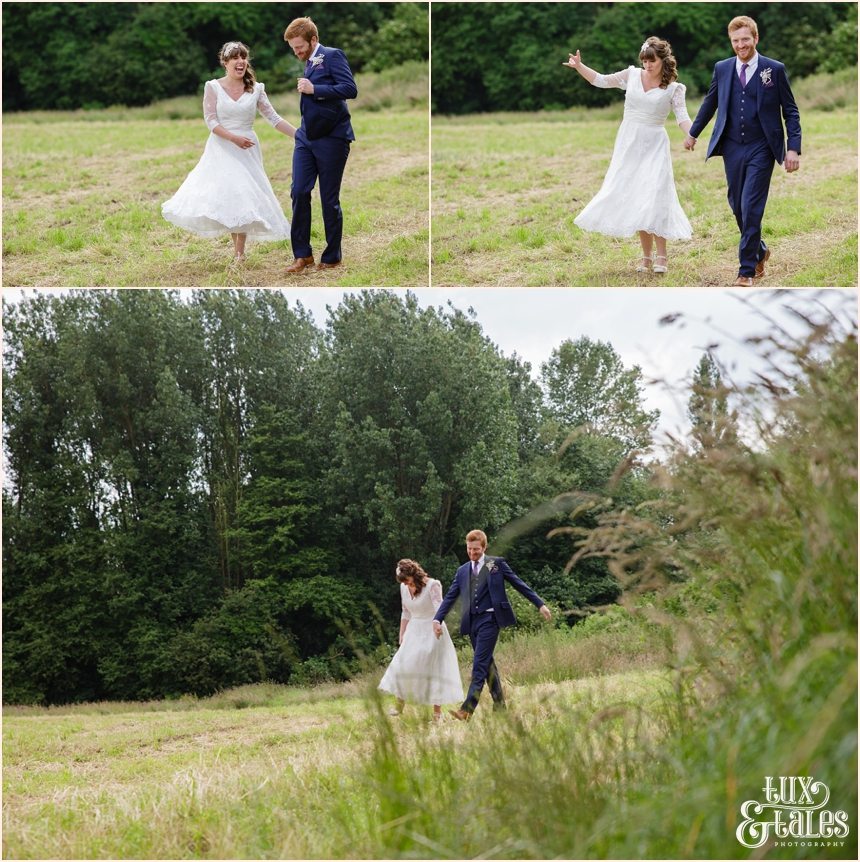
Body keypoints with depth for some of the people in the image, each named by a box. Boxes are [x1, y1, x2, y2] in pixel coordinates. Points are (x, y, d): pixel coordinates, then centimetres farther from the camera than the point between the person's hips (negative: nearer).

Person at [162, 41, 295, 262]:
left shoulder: (256, 89, 4)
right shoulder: (213, 87, -1)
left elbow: (273, 118, 2)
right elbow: (211, 121, -6)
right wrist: (234, 138, -20)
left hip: (247, 149, 1)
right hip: (222, 150, -1)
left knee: (244, 197, -2)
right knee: (226, 194, -7)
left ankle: (240, 251, 4)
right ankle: (237, 247, 6)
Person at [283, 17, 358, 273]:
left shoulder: (333, 56, -9)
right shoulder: (309, 64, 14)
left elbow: (350, 89, -21)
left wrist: (314, 89, -22)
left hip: (331, 139, -7)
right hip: (306, 137, 7)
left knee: (329, 199, 0)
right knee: (299, 192, -2)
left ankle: (332, 257, 13)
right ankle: (302, 254, 5)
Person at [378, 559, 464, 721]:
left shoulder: (432, 585, -15)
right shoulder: (404, 588, 3)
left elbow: (439, 607, -29)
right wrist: (401, 636, 17)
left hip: (431, 632, -6)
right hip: (413, 633, 6)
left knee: (433, 668, -5)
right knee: (403, 665, -1)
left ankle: (437, 711, -1)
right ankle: (399, 706, 9)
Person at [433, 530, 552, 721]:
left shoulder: (496, 564, 2)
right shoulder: (462, 571, 15)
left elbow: (519, 584, 5)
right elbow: (450, 597, 14)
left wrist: (540, 604, 4)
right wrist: (437, 619, 1)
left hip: (489, 619, -6)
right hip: (471, 622, 6)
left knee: (479, 665, -13)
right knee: (487, 664, 10)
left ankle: (467, 710, -23)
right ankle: (499, 705, 19)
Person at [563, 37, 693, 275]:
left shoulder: (673, 88, -2)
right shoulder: (632, 75, 5)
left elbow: (682, 117, -9)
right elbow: (601, 81, 12)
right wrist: (579, 66, 0)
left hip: (654, 146, -3)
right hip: (629, 144, 3)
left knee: (654, 198, -15)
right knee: (634, 200, 4)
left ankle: (661, 255, -7)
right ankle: (646, 256, 11)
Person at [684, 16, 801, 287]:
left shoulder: (775, 69, -3)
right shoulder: (722, 68, 5)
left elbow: (790, 111, 0)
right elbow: (710, 103, 20)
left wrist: (793, 147, -9)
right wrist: (693, 133, 28)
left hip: (761, 149, -4)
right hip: (733, 149, 4)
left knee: (751, 209, -9)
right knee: (737, 207, 10)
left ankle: (746, 271, -2)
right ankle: (759, 251, 35)